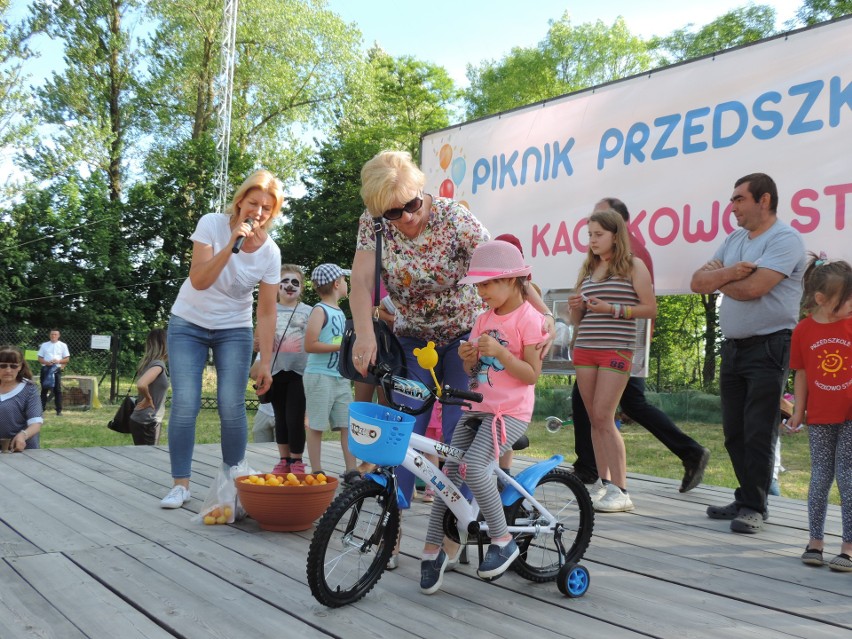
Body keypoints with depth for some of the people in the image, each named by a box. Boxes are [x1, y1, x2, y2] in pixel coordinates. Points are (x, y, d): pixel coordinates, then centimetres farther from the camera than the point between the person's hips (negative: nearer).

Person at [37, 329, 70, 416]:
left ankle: (59, 410, -1)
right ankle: (42, 408, 12)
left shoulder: (63, 345, 7)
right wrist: (46, 362, -12)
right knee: (44, 389, 6)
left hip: (57, 369, -1)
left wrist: (58, 361, -14)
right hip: (45, 368, 1)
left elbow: (67, 359, 5)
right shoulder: (44, 345, 10)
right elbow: (40, 358, 9)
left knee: (58, 390, -4)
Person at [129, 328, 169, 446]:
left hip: (138, 420, 8)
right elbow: (141, 384, -32)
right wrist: (148, 399, -17)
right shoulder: (158, 364, -18)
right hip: (148, 422, -8)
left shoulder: (149, 362, 8)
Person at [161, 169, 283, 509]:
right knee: (185, 404, -10)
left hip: (234, 330, 1)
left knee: (232, 407, -9)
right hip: (189, 324, -1)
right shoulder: (212, 224, -15)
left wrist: (265, 361, -11)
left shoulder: (270, 252, -11)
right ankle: (180, 483, 2)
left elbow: (266, 312, -7)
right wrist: (231, 244, -32)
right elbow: (199, 281, -22)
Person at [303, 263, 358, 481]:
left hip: (341, 376, 8)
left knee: (348, 424, 4)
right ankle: (317, 472, 7)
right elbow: (310, 345, -18)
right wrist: (341, 346, -18)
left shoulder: (340, 312, 16)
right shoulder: (320, 310, -8)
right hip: (320, 375, -8)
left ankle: (351, 471, 8)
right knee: (316, 426, 1)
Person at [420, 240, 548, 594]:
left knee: (473, 467, -25)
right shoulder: (484, 318, 13)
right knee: (449, 472, 0)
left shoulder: (528, 318, -9)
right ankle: (433, 549, 11)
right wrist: (469, 359, -4)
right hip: (477, 407, 7)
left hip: (510, 412, -7)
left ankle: (503, 540, -6)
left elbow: (532, 374, -13)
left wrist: (499, 352, -24)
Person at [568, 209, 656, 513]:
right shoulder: (587, 269, 16)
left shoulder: (633, 266, 1)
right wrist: (576, 308, -4)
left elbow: (651, 308, -4)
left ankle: (620, 491, -7)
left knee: (603, 418, -12)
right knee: (594, 419, 6)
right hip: (585, 349, 6)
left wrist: (612, 309, -15)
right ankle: (603, 484, 14)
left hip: (616, 349, -6)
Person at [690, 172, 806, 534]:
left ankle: (754, 507, 5)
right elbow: (698, 283, 7)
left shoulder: (785, 239, -9)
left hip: (769, 347, -8)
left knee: (759, 432, -5)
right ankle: (745, 499, 21)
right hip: (733, 347, 8)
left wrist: (718, 278, -3)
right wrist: (728, 273, -13)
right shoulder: (734, 241, 16)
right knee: (734, 432, 11)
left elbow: (752, 288, -21)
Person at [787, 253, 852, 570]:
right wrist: (798, 412, 4)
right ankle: (815, 540, 20)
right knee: (820, 479, 9)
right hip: (820, 418, 1)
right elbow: (802, 374, 3)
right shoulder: (803, 330, -4)